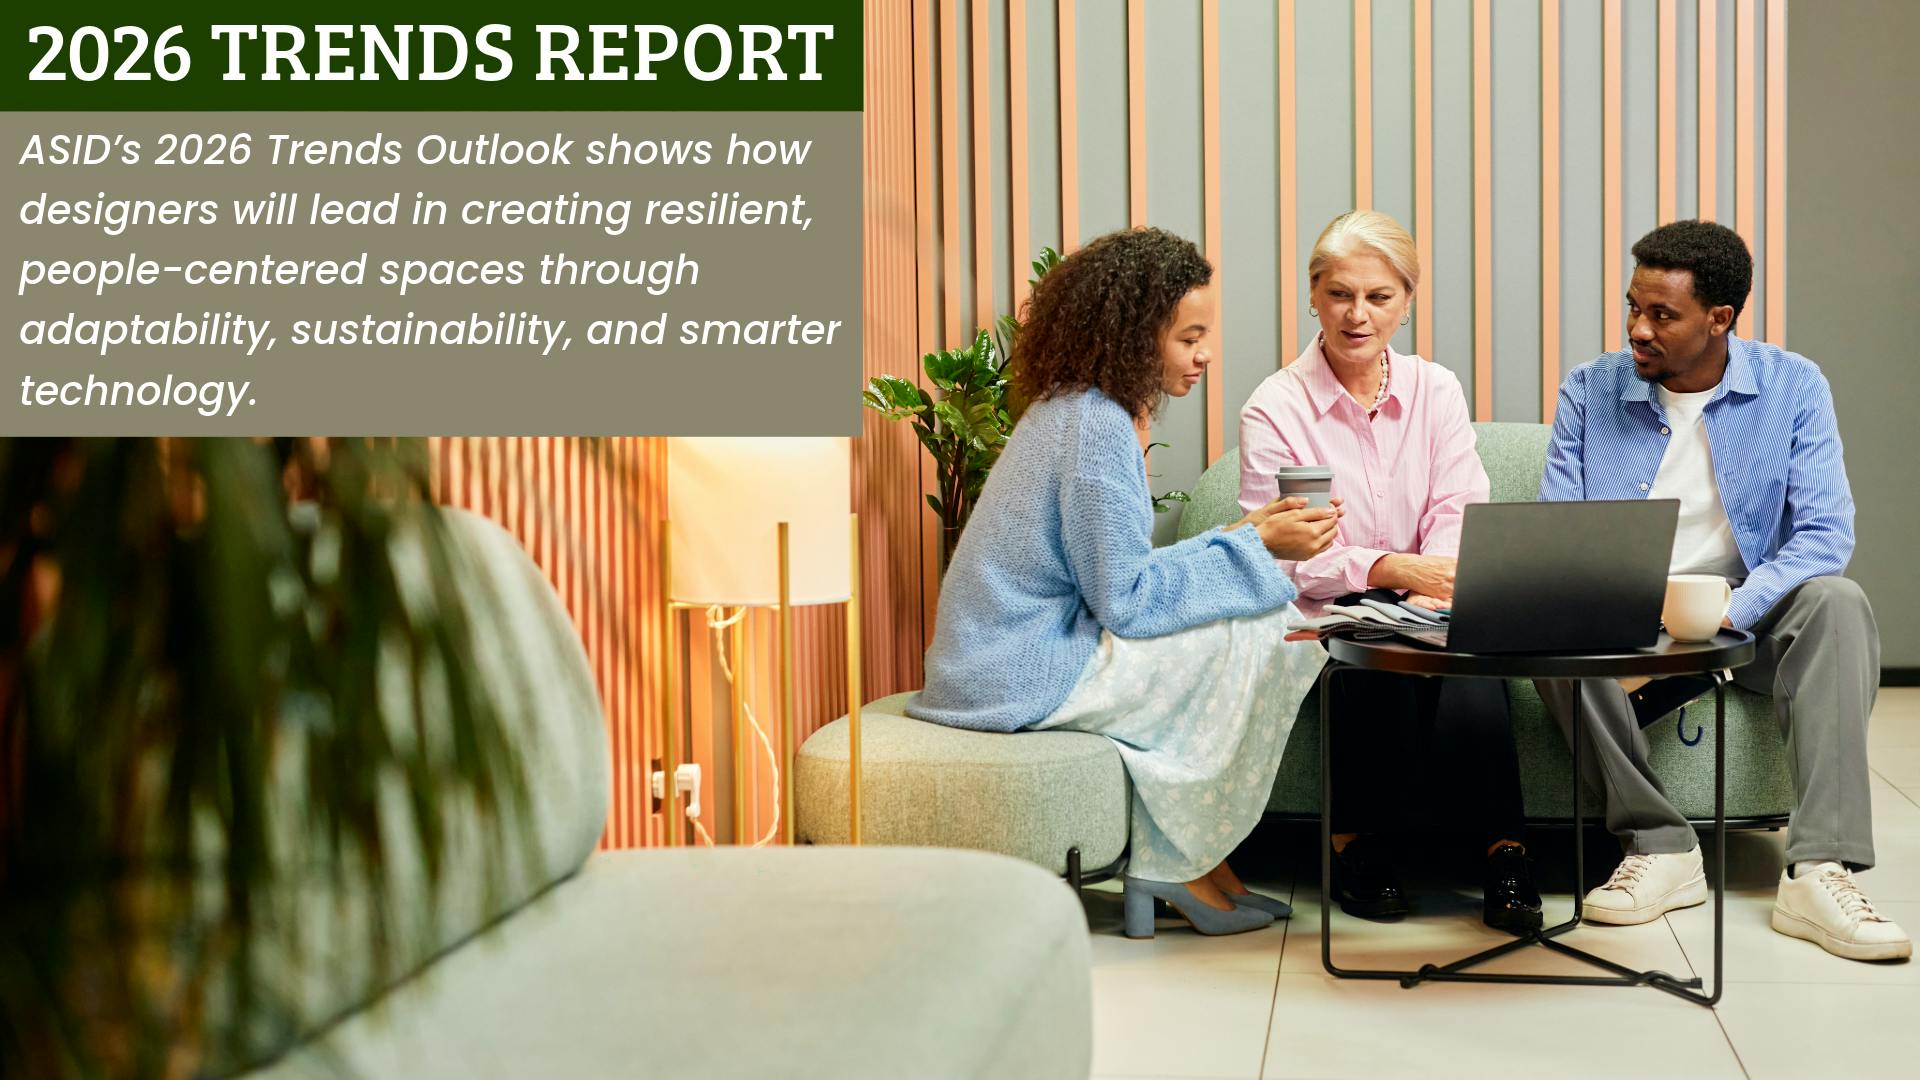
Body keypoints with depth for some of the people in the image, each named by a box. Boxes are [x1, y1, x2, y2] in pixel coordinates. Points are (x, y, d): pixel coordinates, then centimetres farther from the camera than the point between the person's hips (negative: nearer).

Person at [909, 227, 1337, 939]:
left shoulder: (1074, 410, 12)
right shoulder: (1097, 429, -19)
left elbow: (1117, 572, 13)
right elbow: (1126, 599, -20)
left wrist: (1244, 536, 6)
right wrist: (1255, 545, -14)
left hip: (1007, 654, 10)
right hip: (1027, 672, -10)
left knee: (1270, 616, 9)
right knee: (1265, 635, -13)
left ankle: (1194, 858, 6)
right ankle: (1176, 865, -2)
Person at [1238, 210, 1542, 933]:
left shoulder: (1436, 391, 11)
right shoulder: (1274, 409, -2)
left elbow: (1458, 508, 0)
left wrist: (1441, 581, -24)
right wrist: (1395, 569, -26)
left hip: (1425, 604, 2)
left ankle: (1502, 850, -25)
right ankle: (1358, 842, -16)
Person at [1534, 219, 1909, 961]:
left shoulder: (1793, 386, -2)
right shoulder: (1589, 391, 1)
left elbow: (1825, 532, -11)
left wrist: (1730, 610, -28)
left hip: (1747, 619, 0)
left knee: (1837, 603, -30)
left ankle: (1817, 870, -35)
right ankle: (1660, 846, -22)